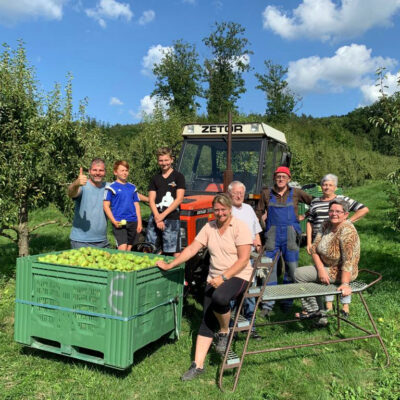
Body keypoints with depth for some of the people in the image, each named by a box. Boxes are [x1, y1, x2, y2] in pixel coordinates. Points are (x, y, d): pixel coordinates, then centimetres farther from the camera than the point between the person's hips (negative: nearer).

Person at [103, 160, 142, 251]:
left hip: (132, 222, 5)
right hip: (119, 223, -5)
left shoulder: (132, 187, 13)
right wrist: (114, 221, -13)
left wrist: (139, 222, 10)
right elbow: (106, 205, -4)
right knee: (122, 249, -15)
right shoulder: (111, 187, -1)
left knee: (129, 249, 10)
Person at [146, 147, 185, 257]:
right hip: (155, 218, 5)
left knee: (175, 251, -5)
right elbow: (151, 200, 7)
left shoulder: (178, 176, 2)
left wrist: (163, 215, -11)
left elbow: (179, 199, -6)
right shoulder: (155, 179, 15)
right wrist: (157, 217, -9)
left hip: (172, 219, -4)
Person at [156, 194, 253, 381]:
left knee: (219, 298, -35)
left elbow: (243, 259, -14)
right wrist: (169, 265, -5)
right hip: (214, 278, 5)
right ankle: (198, 365, 3)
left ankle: (225, 332, -6)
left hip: (238, 276, -5)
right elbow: (191, 249, 3)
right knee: (207, 321, -2)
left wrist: (223, 277, -21)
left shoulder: (240, 227, -9)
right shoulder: (209, 227, 7)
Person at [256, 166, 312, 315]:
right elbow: (259, 213, 14)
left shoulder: (296, 193, 6)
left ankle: (287, 302, 19)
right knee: (269, 269, -2)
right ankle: (268, 304, 6)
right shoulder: (267, 194, 8)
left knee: (291, 269, 4)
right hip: (272, 235, 0)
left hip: (291, 235, 0)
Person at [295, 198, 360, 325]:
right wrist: (321, 269, -20)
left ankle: (312, 310, 7)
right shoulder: (326, 225, -1)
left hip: (339, 272, -8)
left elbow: (348, 261, -32)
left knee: (299, 274, -11)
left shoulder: (347, 231, -24)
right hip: (326, 267, 8)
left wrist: (345, 284, -39)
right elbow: (314, 248, -6)